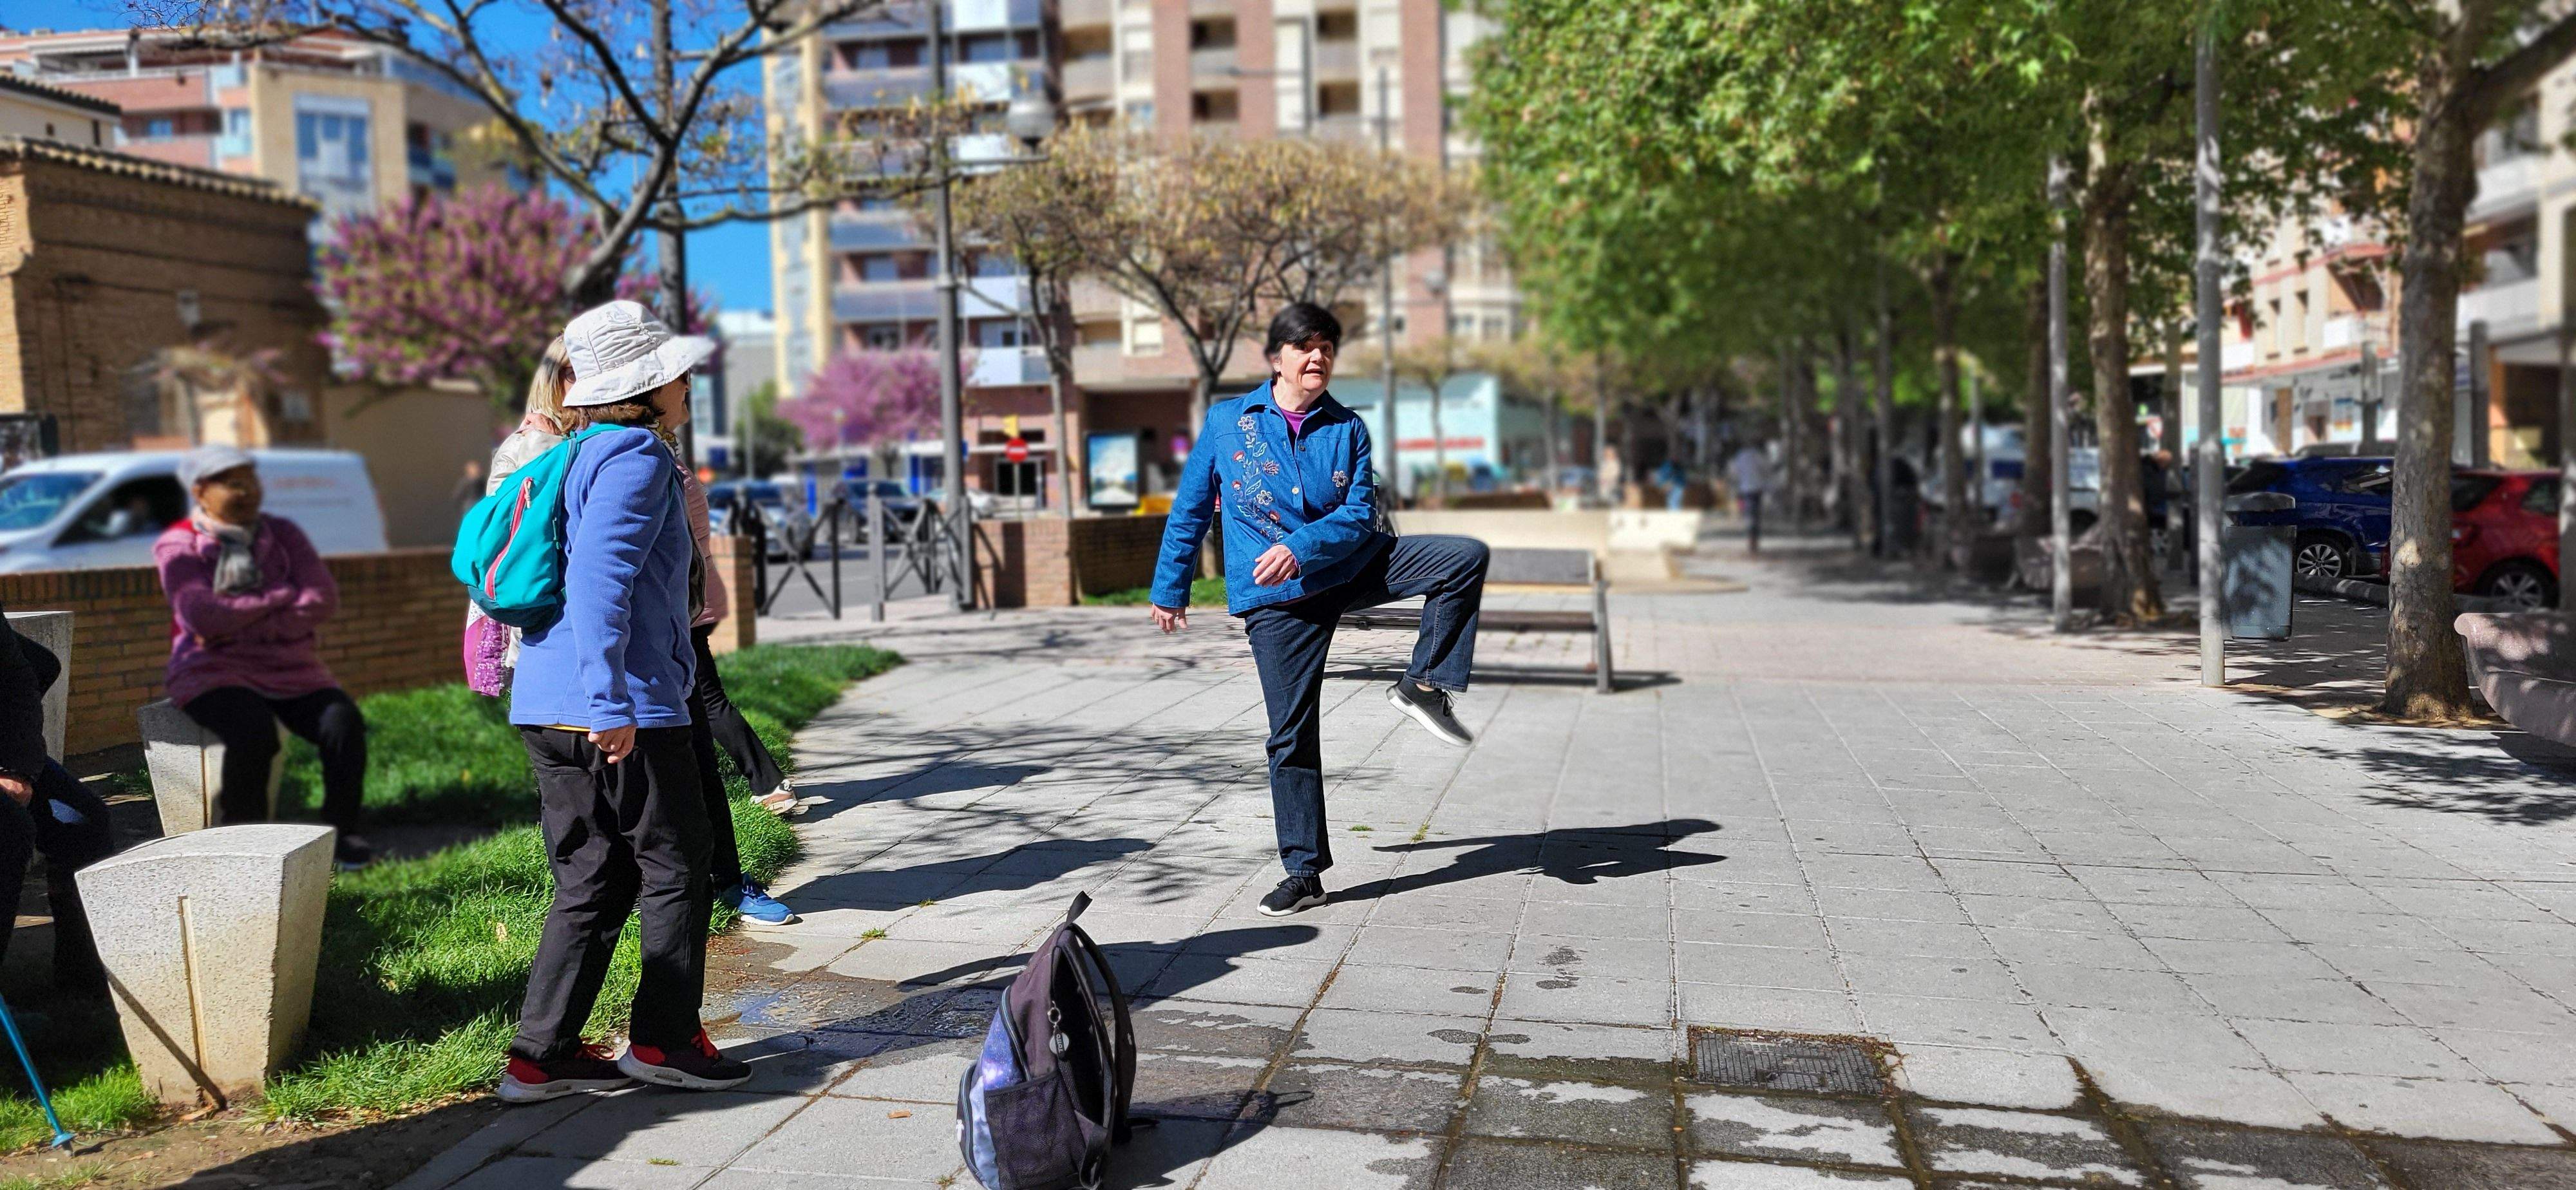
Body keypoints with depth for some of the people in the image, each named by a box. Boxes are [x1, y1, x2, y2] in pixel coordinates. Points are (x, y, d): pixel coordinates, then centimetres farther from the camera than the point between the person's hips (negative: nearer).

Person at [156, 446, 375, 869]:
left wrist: (245, 625, -15)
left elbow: (324, 601, -5)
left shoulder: (282, 533, 10)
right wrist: (284, 597, -9)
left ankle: (341, 833, -8)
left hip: (291, 670, 3)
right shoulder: (179, 546, 1)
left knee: (344, 723, -24)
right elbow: (203, 617, -16)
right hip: (215, 672, -3)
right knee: (253, 733, -34)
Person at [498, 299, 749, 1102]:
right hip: (622, 710, -9)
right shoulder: (636, 456, -10)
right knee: (674, 872, 5)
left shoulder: (582, 457, 20)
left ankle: (541, 1054, 15)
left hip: (548, 709, 9)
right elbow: (599, 578, -21)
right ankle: (663, 1039, 14)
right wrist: (610, 702, -25)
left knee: (591, 882, 13)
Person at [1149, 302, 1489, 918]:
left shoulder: (1347, 429, 1)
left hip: (1354, 566, 2)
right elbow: (1190, 510, 6)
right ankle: (1303, 872, 10)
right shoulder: (1226, 421, -1)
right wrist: (1170, 588, 10)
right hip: (1276, 598, -2)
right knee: (1292, 733, -1)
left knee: (1466, 556, -16)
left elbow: (1361, 515, -8)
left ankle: (1424, 685, -9)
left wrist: (1300, 547, -25)